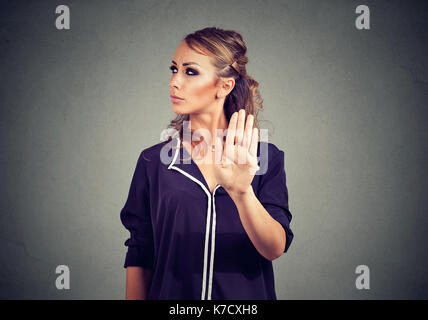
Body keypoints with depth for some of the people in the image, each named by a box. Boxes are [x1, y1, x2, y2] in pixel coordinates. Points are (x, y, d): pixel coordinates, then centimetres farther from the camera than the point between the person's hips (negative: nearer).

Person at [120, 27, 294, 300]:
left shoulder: (266, 157, -7)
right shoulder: (153, 161, -5)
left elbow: (275, 249, -18)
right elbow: (139, 257, -3)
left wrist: (242, 192, -33)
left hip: (247, 294, 0)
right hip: (171, 293, 1)